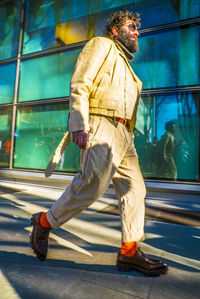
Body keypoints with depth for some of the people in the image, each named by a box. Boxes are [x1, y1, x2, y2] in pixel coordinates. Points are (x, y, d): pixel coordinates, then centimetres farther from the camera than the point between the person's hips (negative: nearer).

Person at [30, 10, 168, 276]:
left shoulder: (125, 66, 33)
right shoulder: (101, 45, 10)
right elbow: (80, 85, -6)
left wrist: (127, 139, 20)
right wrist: (79, 125, -20)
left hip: (122, 134, 9)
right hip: (99, 127, -9)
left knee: (134, 188, -1)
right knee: (92, 185, -17)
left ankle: (129, 252, 5)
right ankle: (44, 222, 5)